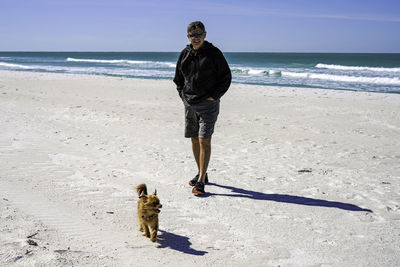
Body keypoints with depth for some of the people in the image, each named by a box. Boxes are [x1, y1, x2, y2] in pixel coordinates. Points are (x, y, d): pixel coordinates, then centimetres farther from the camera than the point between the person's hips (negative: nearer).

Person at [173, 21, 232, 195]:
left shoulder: (214, 53, -5)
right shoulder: (184, 54, 9)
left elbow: (226, 77, -2)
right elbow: (178, 78, 21)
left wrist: (213, 96, -9)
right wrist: (183, 95, 8)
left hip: (208, 104, -5)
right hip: (189, 104, 6)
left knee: (204, 141, -11)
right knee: (194, 140, 12)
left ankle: (201, 181, -9)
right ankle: (201, 174, 27)